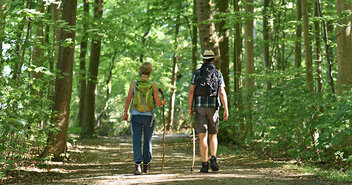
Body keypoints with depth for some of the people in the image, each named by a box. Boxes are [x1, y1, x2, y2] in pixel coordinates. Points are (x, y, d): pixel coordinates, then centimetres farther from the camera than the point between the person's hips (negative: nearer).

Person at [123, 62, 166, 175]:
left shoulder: (134, 83, -4)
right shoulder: (153, 85, -7)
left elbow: (128, 99, -2)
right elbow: (158, 103, -4)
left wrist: (125, 112, 10)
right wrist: (163, 103, 19)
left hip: (136, 116, 0)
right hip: (148, 116, 0)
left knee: (137, 141, -1)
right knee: (147, 140, 15)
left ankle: (137, 165, -16)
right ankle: (146, 165, 24)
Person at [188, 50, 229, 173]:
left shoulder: (197, 73, 4)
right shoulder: (218, 74, 4)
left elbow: (191, 91, -2)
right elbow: (222, 92, -5)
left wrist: (190, 108, 5)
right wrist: (226, 110, -6)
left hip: (199, 107, 0)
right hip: (213, 107, 0)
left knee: (203, 137, 0)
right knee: (213, 135, 15)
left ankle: (204, 165, -5)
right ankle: (213, 159, -2)